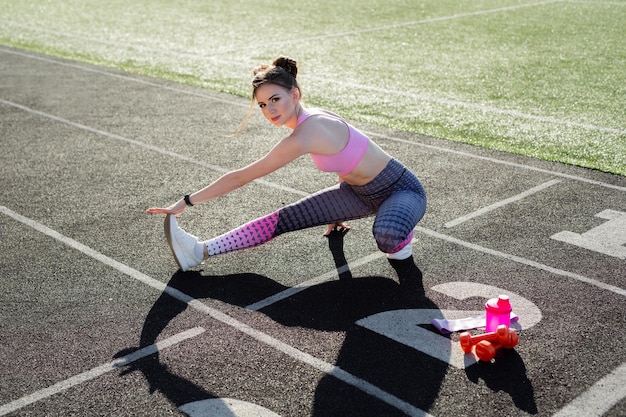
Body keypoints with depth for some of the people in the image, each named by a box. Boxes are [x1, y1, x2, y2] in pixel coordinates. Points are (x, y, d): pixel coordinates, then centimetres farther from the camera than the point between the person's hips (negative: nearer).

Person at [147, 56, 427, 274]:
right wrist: (335, 211, 24)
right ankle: (202, 251, -9)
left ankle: (400, 236, -6)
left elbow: (240, 177, -26)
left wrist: (186, 202, -18)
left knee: (387, 236, -43)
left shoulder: (303, 138, -32)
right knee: (286, 219, -7)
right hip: (361, 192, 8)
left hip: (403, 190, -8)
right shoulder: (311, 119, -5)